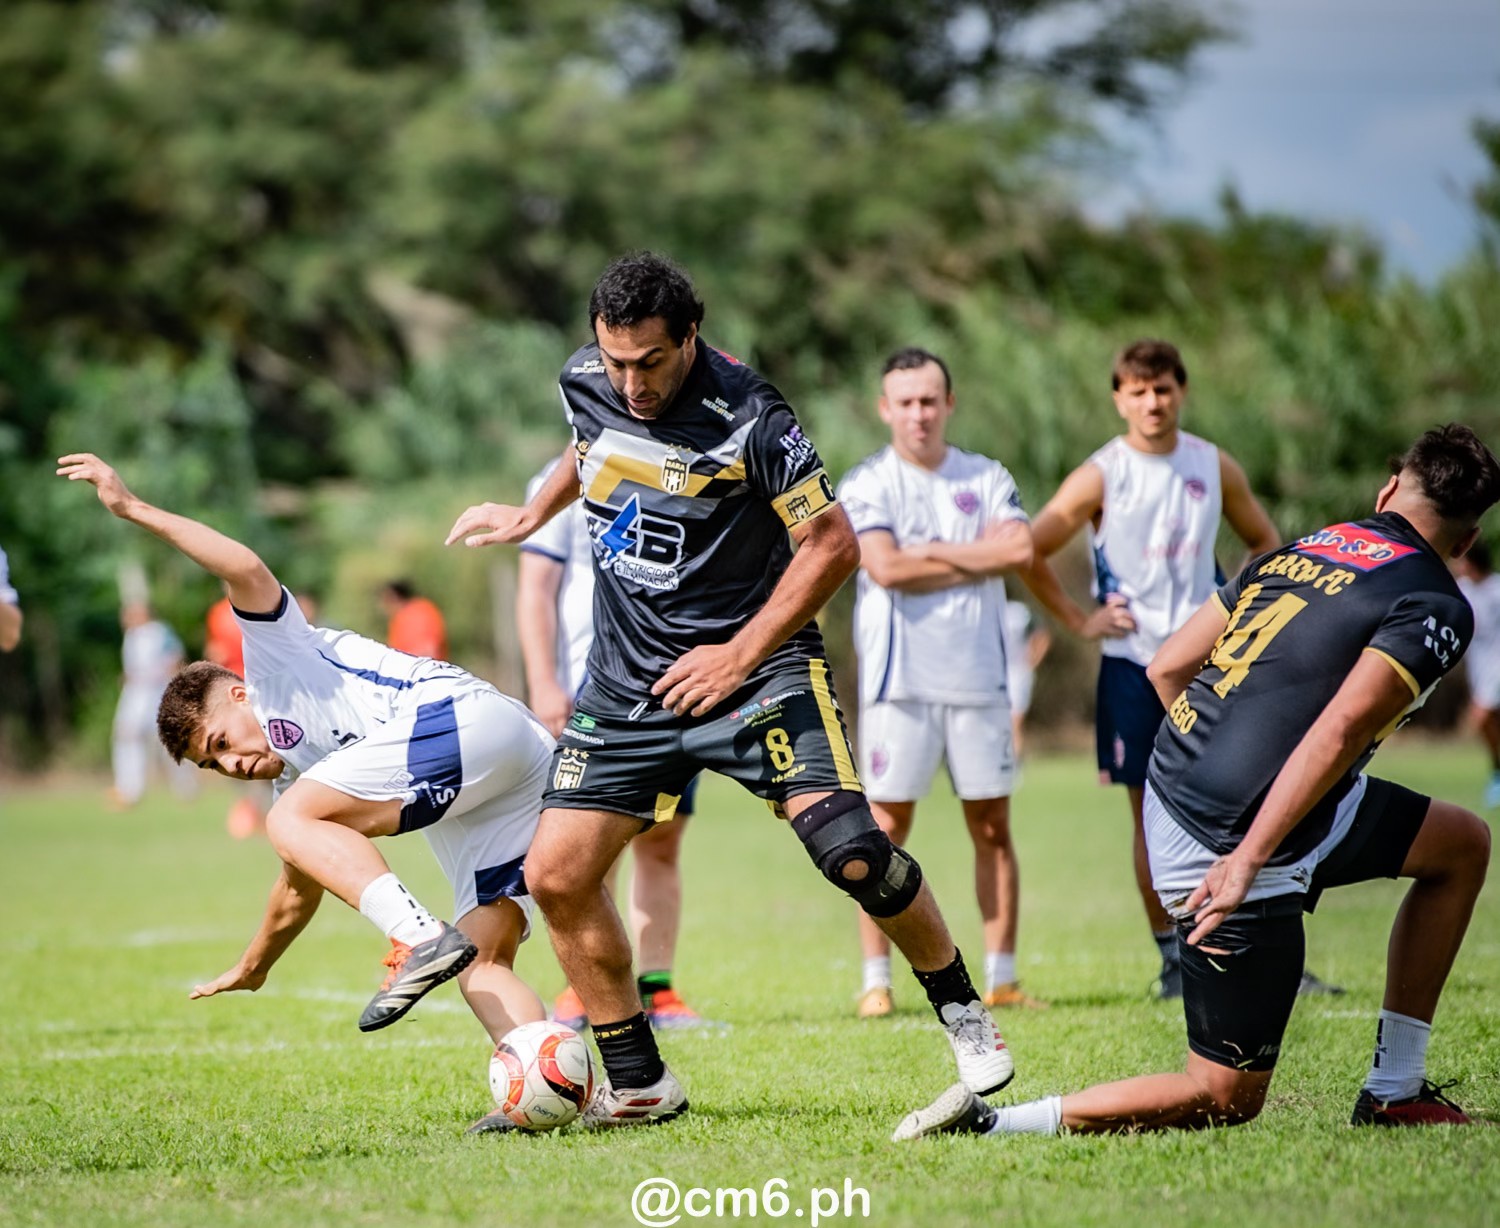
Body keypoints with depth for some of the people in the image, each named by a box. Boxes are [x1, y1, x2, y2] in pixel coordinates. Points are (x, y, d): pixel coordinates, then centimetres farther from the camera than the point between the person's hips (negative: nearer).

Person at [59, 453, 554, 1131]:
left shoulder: (278, 666, 12)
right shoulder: (298, 774, 32)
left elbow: (247, 571, -5)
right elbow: (300, 887, 45)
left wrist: (134, 508, -3)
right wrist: (249, 969, 57)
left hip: (468, 718, -9)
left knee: (294, 819, -12)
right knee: (482, 964, -2)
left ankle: (420, 938, -30)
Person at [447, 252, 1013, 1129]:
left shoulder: (748, 420, -20)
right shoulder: (586, 383, -1)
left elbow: (833, 545, -15)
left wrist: (740, 655, -17)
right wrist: (531, 516, 32)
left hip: (755, 664, -5)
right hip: (627, 681, 6)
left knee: (851, 851, -21)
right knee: (556, 877, -4)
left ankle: (964, 1015, 3)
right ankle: (640, 1086, 11)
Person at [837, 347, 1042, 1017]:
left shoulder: (988, 478, 9)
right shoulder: (865, 484, 0)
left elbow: (1020, 548, -7)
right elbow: (885, 567, -14)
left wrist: (933, 552, -9)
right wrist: (979, 561, -7)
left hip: (979, 677, 3)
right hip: (899, 680, -3)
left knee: (992, 827, 4)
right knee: (887, 827, -3)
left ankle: (1001, 977, 10)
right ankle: (876, 981, 0)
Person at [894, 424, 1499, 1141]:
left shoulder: (1300, 549, 13)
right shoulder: (1435, 609, -8)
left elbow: (1168, 666, 15)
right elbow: (1339, 732, -23)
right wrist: (1246, 861, -28)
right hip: (1232, 842, -8)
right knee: (1226, 1098, 4)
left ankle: (1395, 1092, 25)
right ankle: (989, 1125, -3)